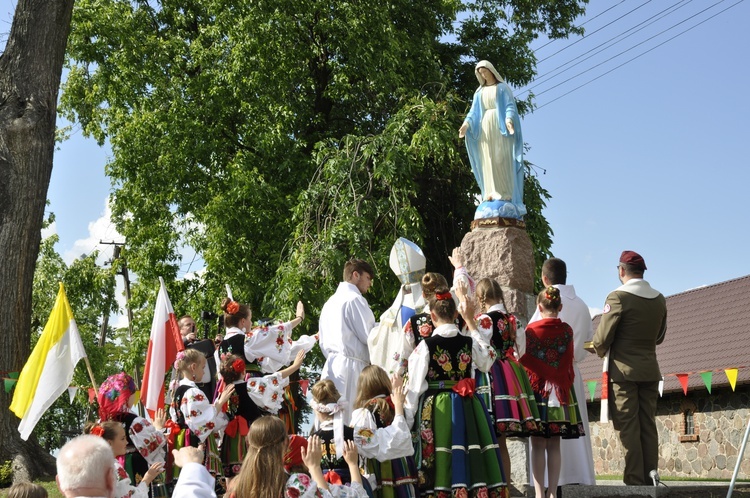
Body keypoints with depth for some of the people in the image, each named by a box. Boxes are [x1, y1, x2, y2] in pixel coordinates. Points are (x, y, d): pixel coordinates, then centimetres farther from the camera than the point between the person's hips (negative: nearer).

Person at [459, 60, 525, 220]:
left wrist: (509, 119, -24)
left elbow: (510, 106, -3)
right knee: (488, 161, -6)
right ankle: (492, 194, -10)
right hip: (485, 128, 4)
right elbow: (474, 111, 11)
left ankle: (506, 196, -17)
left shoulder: (503, 88, 9)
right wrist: (466, 123, -9)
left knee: (503, 160, -12)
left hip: (501, 127, -4)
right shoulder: (479, 92, 21)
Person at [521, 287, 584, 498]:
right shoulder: (567, 331, 1)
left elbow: (524, 362, -4)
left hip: (537, 390, -2)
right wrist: (565, 385, 13)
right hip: (561, 391, 2)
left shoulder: (531, 330, -6)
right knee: (554, 445, 5)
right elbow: (569, 363, 3)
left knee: (538, 444, 0)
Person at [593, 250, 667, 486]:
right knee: (648, 426, 9)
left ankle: (634, 480, -4)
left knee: (628, 428, -3)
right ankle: (649, 477, 9)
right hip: (650, 370, 6)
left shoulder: (618, 297, -12)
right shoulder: (659, 299, 8)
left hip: (624, 370, -6)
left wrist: (600, 351, 8)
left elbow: (602, 338, -12)